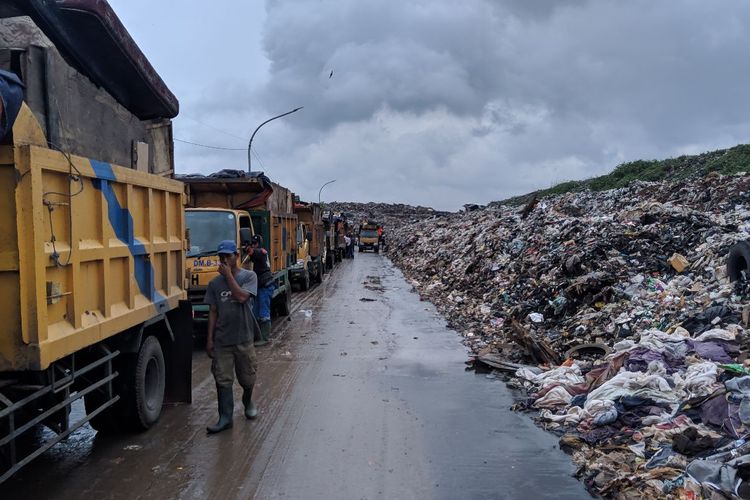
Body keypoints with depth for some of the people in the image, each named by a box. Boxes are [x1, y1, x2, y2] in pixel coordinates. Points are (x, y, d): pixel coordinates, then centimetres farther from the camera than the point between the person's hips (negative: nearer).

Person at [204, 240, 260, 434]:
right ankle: (225, 417, 5)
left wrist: (228, 275, -14)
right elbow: (213, 312, 6)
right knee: (223, 379, -1)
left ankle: (248, 402, 40)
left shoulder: (249, 276, -4)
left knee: (247, 377, 13)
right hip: (222, 340, 2)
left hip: (243, 338, -2)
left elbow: (241, 297, -21)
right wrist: (209, 339, 2)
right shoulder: (215, 283, 5)